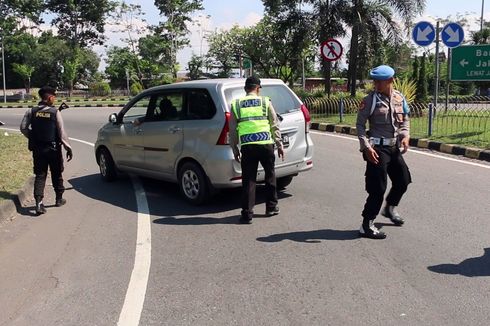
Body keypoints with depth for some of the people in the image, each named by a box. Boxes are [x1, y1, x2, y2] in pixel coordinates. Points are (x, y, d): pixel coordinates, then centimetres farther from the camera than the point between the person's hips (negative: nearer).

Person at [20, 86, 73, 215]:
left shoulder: (31, 111, -2)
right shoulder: (55, 112, -11)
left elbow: (23, 128, -2)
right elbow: (61, 132, -12)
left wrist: (33, 137, 13)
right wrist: (68, 148, -6)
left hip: (37, 149, 2)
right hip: (53, 149, -2)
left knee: (40, 175, 6)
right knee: (57, 174, 15)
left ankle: (38, 202, -5)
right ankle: (59, 199, 27)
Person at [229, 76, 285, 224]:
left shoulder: (236, 105, 9)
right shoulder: (265, 102, 7)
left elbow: (232, 130, 8)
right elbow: (275, 125, 6)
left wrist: (235, 149, 15)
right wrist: (279, 145, 12)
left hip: (247, 146, 0)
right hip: (265, 144, 0)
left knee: (248, 180, 5)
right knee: (270, 175, 18)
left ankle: (247, 214, 4)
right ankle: (271, 207, 28)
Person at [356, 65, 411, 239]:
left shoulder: (399, 98, 5)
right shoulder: (370, 100, -9)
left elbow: (405, 120, 16)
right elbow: (360, 125, -9)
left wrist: (405, 135, -3)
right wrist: (366, 146, -19)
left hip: (395, 147, 6)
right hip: (378, 148, -6)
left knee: (403, 180, 17)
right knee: (378, 187, -7)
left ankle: (390, 208, 43)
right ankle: (367, 225, 2)